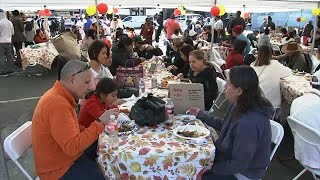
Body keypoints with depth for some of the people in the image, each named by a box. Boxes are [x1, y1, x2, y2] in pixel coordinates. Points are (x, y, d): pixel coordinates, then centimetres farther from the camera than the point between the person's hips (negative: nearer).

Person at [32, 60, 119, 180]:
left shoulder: (60, 96, 3)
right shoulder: (57, 103, -28)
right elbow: (72, 147, -32)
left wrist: (94, 132, -1)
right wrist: (100, 122, -28)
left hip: (68, 153, 10)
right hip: (59, 170, -10)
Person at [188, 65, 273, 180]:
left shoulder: (249, 123, -36)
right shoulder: (239, 105, -9)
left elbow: (238, 165, -27)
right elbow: (223, 125, 12)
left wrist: (209, 168, -17)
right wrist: (201, 115, 13)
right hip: (230, 158, 7)